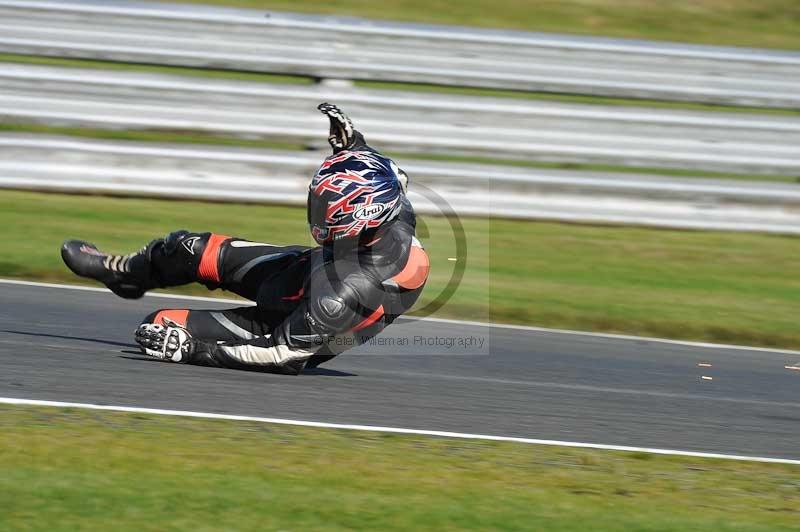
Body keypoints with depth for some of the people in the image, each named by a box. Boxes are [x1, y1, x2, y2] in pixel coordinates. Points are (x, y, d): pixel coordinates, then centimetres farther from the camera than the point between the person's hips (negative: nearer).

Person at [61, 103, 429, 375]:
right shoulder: (400, 223, -27)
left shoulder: (343, 296, -45)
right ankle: (121, 272, 38)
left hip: (293, 331, -7)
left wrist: (194, 348, -28)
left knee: (159, 328, -5)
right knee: (190, 249, 8)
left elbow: (284, 353, -33)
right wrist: (352, 142, -6)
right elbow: (391, 180, 1)